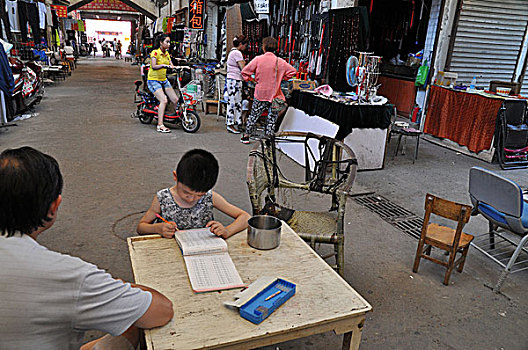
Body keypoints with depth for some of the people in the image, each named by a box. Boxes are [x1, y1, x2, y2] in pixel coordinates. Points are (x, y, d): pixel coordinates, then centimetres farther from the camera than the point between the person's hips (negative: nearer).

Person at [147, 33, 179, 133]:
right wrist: (163, 65, -39)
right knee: (163, 100, -22)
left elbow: (172, 66, 8)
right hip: (153, 80, -7)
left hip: (164, 80, 7)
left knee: (175, 100, 1)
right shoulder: (155, 52, -11)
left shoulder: (167, 54, 12)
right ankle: (160, 125, -22)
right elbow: (153, 66, -24)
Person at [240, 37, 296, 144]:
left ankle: (246, 136, 21)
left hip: (260, 94, 0)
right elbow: (292, 71, 1)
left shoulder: (258, 59, -7)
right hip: (274, 94, 0)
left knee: (254, 115, 13)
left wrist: (250, 79, 9)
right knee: (272, 118, 10)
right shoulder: (280, 61, -4)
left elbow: (245, 71, -7)